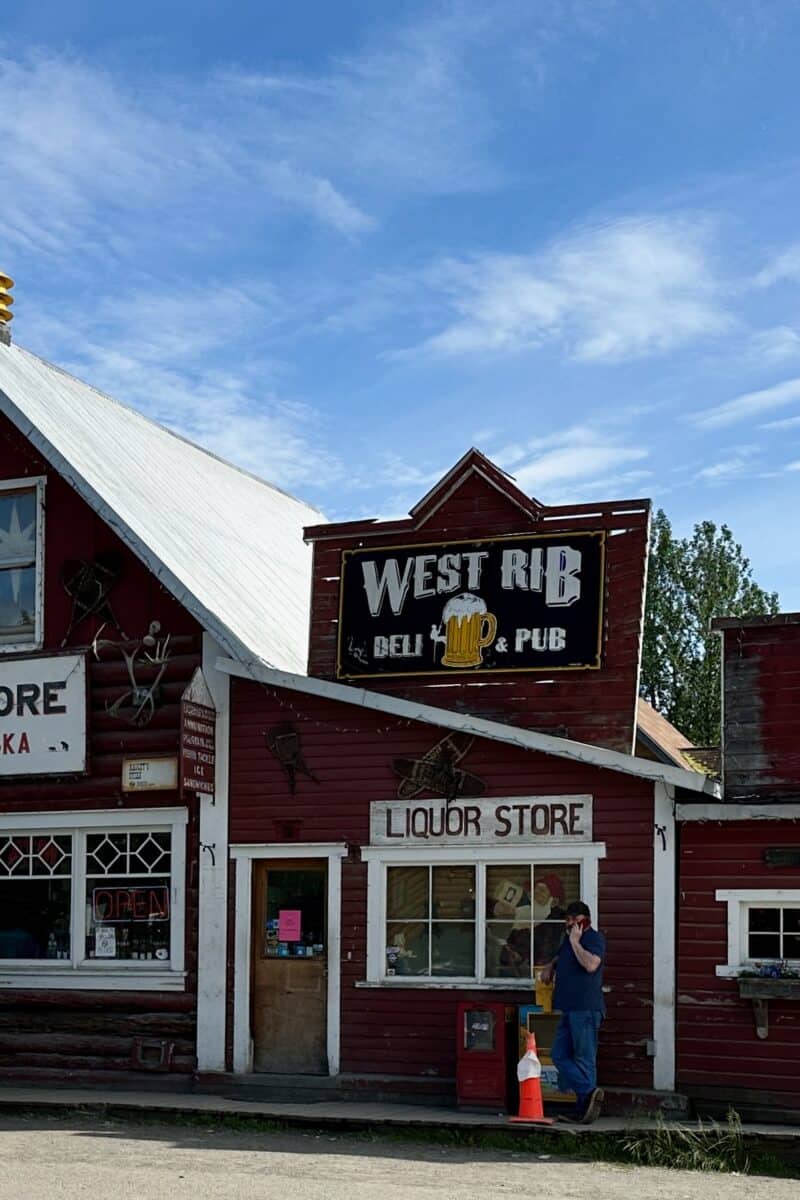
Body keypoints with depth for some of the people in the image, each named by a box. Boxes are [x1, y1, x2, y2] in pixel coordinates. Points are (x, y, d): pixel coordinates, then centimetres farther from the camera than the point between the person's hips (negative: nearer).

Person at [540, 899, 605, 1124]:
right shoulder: (568, 939, 19)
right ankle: (589, 1093, -1)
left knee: (584, 1059, -7)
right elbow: (560, 958, 41)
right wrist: (550, 966, 21)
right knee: (560, 1055, 4)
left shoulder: (595, 938, -7)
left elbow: (591, 964, -25)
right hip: (568, 1009, 10)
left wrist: (575, 942, -17)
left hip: (586, 1009, -9)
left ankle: (587, 1100, -4)